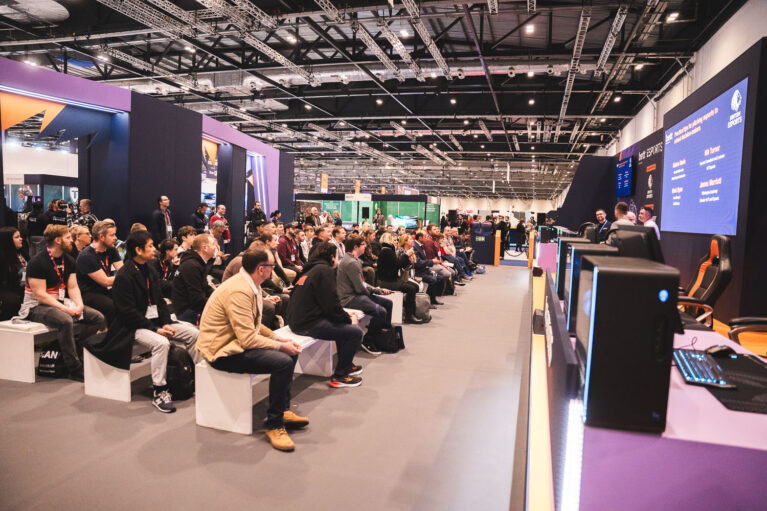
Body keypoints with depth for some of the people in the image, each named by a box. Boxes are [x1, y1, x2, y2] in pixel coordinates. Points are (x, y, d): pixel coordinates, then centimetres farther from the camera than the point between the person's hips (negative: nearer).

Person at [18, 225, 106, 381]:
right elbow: (40, 295, -20)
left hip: (61, 302, 8)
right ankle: (75, 370, -27)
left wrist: (79, 305, -12)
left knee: (98, 318, -10)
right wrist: (66, 309, -24)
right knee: (66, 321, -36)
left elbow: (73, 287, 8)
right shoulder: (38, 262, -16)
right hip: (37, 306, -8)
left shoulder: (68, 260, 7)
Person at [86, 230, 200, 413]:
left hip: (155, 321, 8)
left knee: (193, 333, -4)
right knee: (161, 343, -34)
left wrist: (166, 323, -3)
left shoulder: (150, 271, 12)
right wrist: (154, 329, -21)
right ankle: (159, 392, -23)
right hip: (134, 327, -8)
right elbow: (128, 312, -18)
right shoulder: (124, 276, -14)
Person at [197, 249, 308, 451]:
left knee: (291, 352, 8)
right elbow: (248, 339, -27)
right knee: (283, 362, -26)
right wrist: (280, 346, -16)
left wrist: (280, 338, 7)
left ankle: (283, 410, 18)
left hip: (238, 341, 11)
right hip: (222, 351, -11)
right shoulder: (239, 291, -25)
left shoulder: (249, 284, 7)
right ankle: (274, 426, -11)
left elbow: (254, 324, 18)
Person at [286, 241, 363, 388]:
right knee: (355, 332, -10)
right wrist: (349, 319, -1)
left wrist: (345, 315, 16)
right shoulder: (323, 270, -11)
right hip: (307, 324, -11)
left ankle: (346, 365, 33)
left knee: (343, 325, 26)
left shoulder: (310, 270, 19)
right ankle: (338, 376, 0)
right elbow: (331, 304, -17)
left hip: (298, 319, 11)